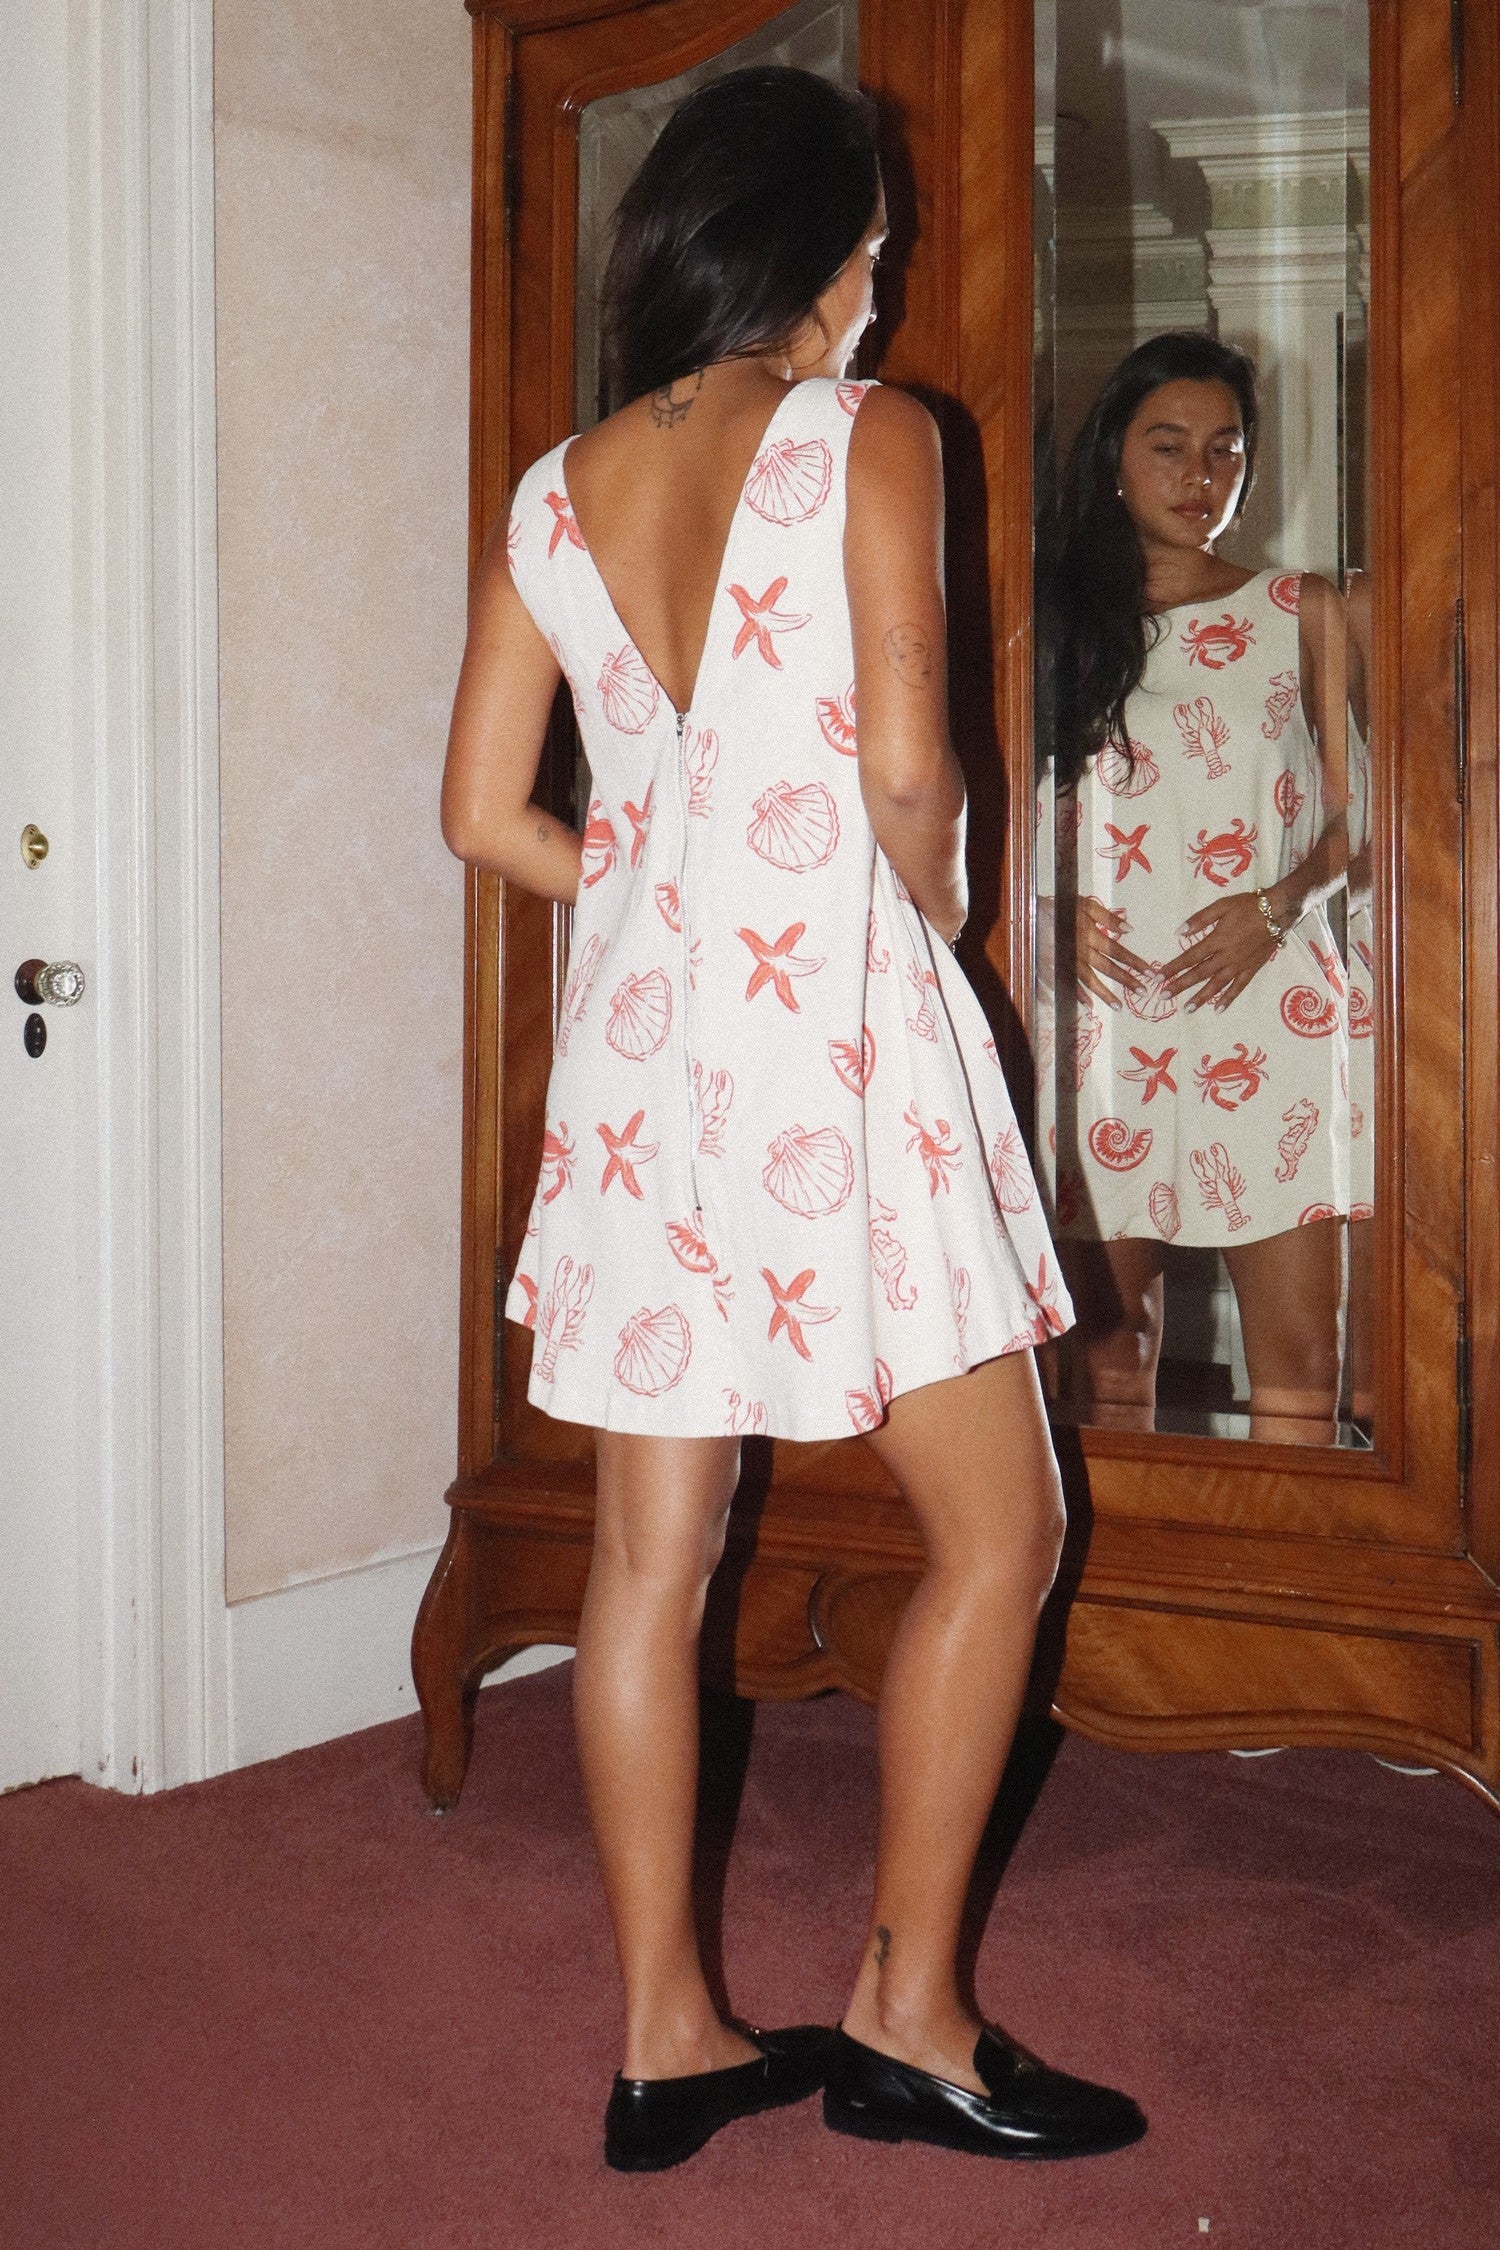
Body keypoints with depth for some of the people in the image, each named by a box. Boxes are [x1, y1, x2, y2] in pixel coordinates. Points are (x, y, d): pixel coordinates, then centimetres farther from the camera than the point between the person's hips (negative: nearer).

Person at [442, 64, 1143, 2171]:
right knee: (999, 1525, 7)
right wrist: (932, 898, 5)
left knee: (652, 1552, 8)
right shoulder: (867, 438, -5)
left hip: (641, 1032, 6)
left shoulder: (555, 493, 11)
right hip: (835, 1025, -6)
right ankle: (907, 2012, 12)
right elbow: (907, 768, -15)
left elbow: (487, 813, 8)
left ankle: (666, 2038, 18)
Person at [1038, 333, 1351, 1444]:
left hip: (1268, 999, 0)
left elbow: (1354, 813, 9)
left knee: (1300, 1357, -5)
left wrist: (1276, 906, -9)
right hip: (1107, 1005, 1)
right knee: (1111, 1346, 1)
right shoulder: (1065, 622, 14)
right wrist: (1056, 904, -5)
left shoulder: (1303, 612, 13)